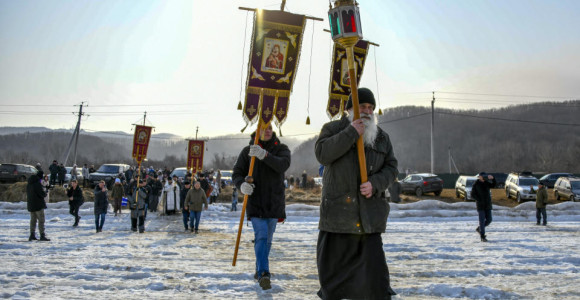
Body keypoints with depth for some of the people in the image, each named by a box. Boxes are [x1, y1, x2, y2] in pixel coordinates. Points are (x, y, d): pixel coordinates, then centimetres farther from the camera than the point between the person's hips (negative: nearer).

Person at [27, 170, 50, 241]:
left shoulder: (28, 183, 11)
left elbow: (28, 193, 18)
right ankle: (42, 235, -6)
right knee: (41, 220, -4)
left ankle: (32, 235, 17)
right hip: (38, 204, -8)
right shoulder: (37, 183, -17)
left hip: (30, 204, 8)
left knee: (33, 219, 15)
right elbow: (41, 193, -21)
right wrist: (45, 194, 2)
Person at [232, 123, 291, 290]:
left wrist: (264, 155, -35)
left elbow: (283, 165, -19)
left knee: (267, 239, 12)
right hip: (255, 201, -2)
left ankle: (259, 270, 29)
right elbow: (237, 174, 0)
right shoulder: (248, 151, 3)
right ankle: (264, 274, -22)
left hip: (274, 202, 2)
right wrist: (242, 185, -24)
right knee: (261, 236, -17)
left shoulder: (281, 149, 3)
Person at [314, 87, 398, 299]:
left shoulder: (382, 137, 13)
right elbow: (322, 154, -13)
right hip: (336, 211, -1)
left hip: (370, 215, 1)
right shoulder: (332, 129, 4)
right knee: (332, 262, 11)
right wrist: (350, 133, -17)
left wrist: (375, 184, -11)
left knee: (374, 265, -2)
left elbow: (391, 168, 9)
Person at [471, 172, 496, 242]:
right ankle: (482, 237, -1)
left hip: (488, 205, 5)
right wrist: (480, 200, -18)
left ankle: (479, 229, 27)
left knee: (489, 220, 4)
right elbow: (472, 195, -7)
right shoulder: (475, 184, -4)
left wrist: (492, 178, -27)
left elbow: (493, 185, -11)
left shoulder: (486, 183, 8)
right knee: (482, 221, -6)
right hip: (480, 206, -5)